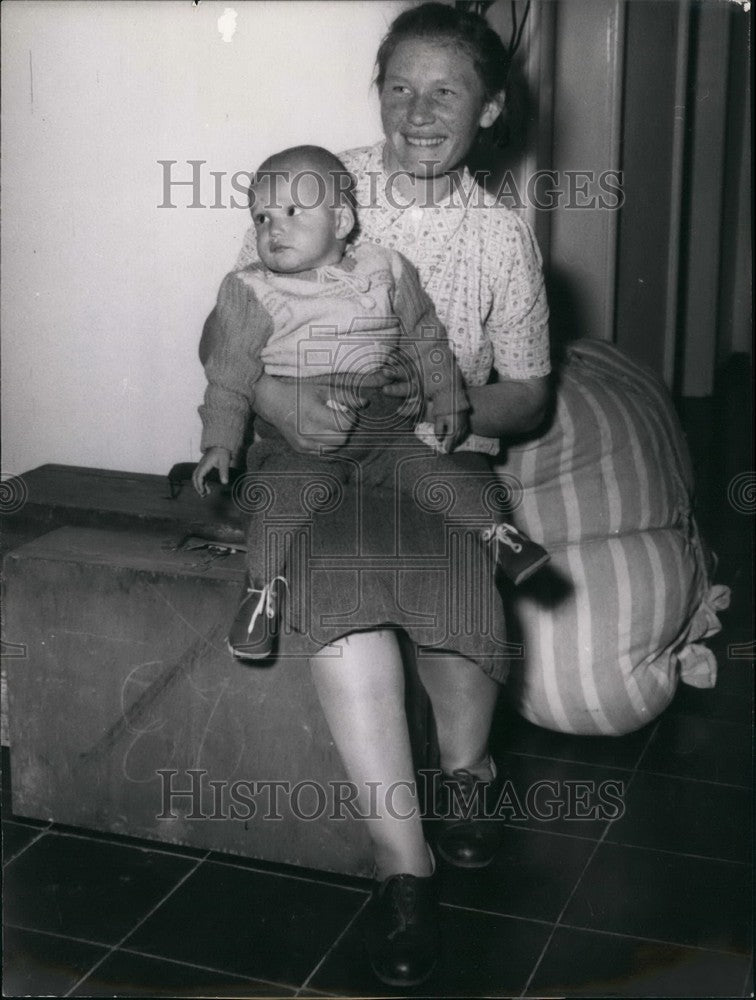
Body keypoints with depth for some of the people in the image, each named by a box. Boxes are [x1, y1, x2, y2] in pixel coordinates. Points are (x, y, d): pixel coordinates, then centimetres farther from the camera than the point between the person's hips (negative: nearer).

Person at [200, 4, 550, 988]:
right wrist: (275, 396, -22)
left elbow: (526, 398, 8)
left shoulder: (503, 236, 4)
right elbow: (222, 333, 0)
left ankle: (467, 766, 4)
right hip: (320, 453, -1)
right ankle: (405, 861, -23)